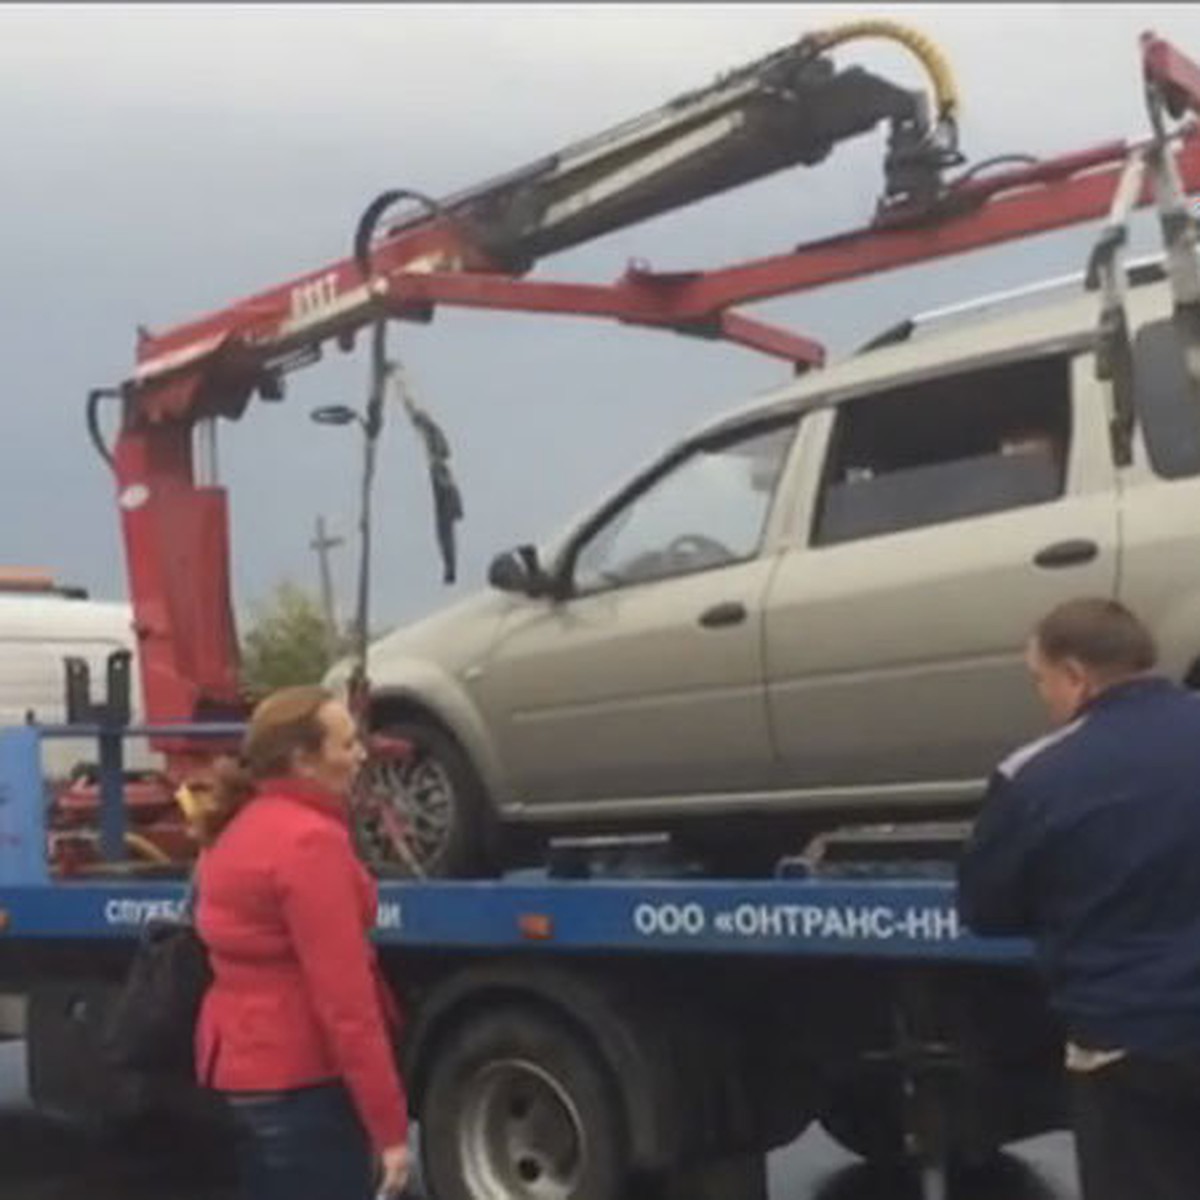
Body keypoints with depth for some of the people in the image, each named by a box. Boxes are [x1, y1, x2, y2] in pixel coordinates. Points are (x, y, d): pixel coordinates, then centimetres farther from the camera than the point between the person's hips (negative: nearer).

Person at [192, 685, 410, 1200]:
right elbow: (342, 995, -23)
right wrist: (388, 1123, -21)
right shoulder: (310, 839, -19)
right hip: (301, 1078, -10)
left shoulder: (242, 830, 10)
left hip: (245, 1063, 10)